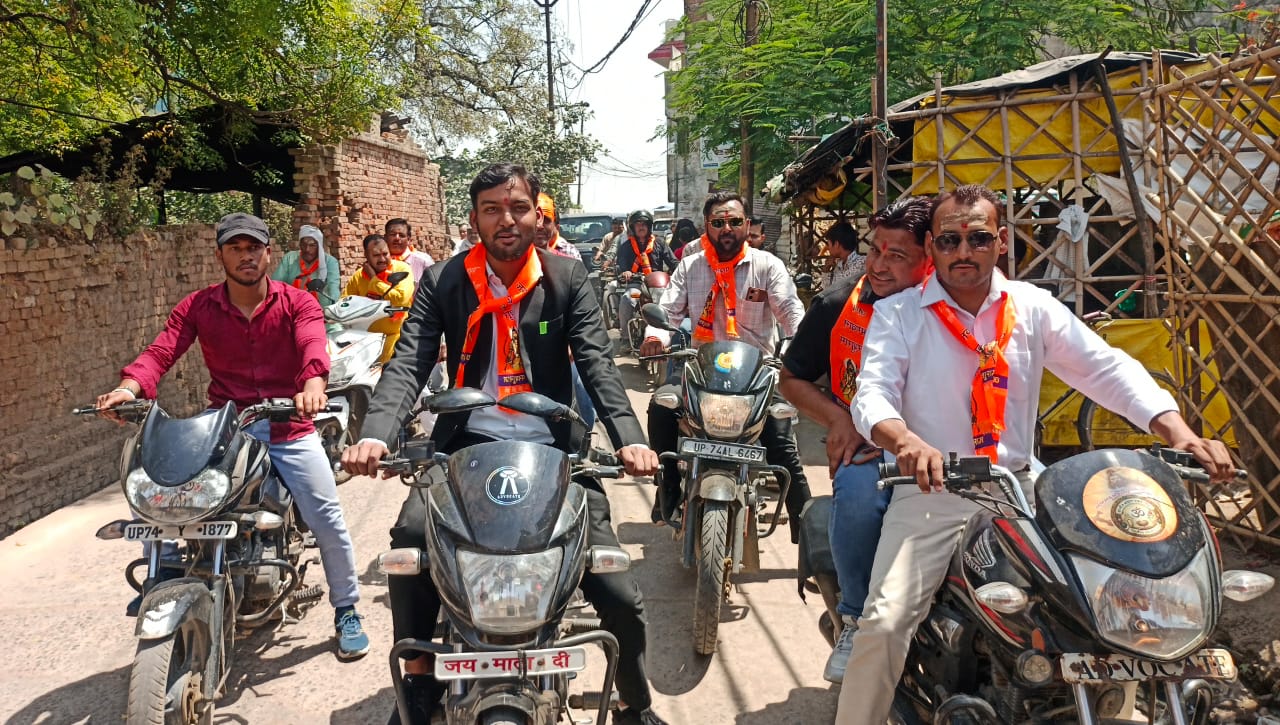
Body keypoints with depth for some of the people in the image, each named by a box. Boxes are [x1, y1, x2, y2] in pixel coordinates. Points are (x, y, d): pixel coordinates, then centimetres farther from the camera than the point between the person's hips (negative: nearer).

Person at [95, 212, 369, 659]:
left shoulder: (298, 303, -3)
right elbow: (162, 350, -11)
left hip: (287, 425, -2)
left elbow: (313, 345, -23)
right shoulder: (197, 307, 3)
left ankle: (346, 611, 13)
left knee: (327, 521, -9)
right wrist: (129, 387, -33)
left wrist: (313, 383, -46)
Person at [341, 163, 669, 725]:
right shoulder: (442, 282, 3)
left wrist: (630, 440, -23)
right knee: (410, 535, -27)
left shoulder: (568, 279, 3)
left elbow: (597, 365, -6)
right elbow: (408, 364, -7)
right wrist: (374, 435, -26)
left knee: (621, 596, -7)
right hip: (468, 445, 1)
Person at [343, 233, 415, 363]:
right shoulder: (358, 276, 3)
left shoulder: (402, 269, -8)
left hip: (397, 334, -3)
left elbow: (401, 299, -23)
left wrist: (374, 280, -13)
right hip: (369, 336, 3)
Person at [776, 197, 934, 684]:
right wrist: (837, 417, -5)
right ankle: (856, 618, -7)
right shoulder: (838, 305, 1)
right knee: (858, 490, -33)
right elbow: (791, 378, 11)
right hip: (862, 444, 1)